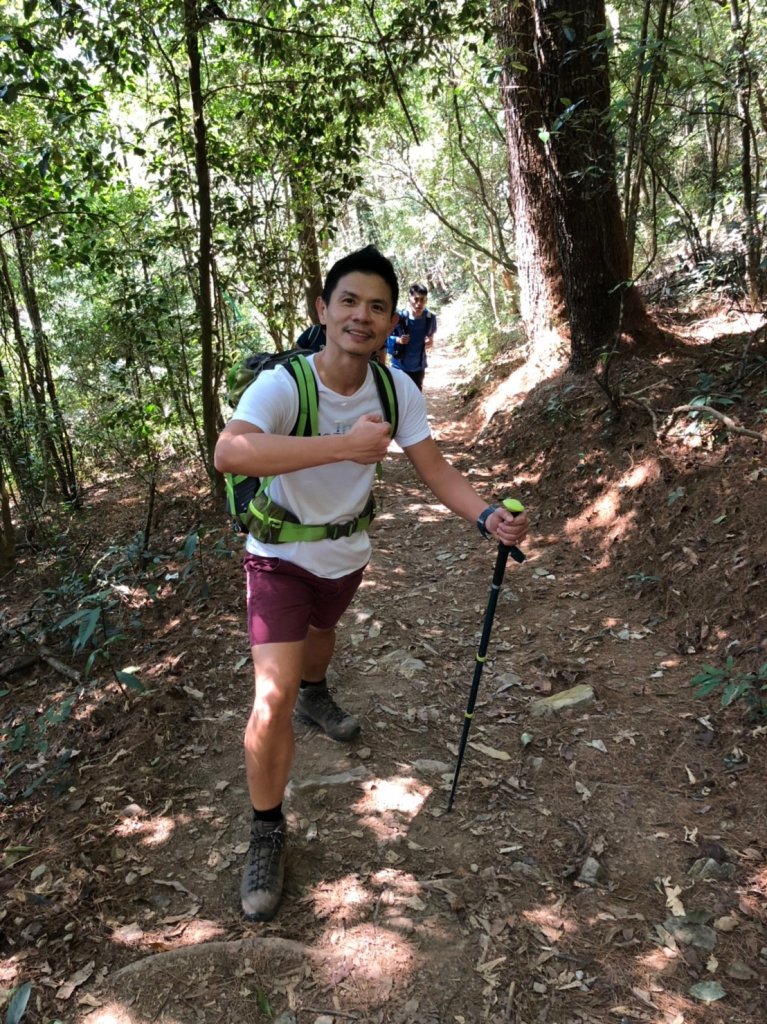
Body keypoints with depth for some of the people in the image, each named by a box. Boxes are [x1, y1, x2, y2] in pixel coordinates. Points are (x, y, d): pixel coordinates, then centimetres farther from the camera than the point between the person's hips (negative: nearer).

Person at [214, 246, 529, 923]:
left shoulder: (397, 390, -16)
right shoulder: (283, 385, -31)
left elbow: (436, 470, -17)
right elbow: (230, 452, -50)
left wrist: (487, 516, -36)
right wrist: (345, 445, -57)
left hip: (347, 551, 5)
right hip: (280, 555, -5)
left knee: (320, 633, 34)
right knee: (273, 696, -16)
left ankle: (316, 697, 68)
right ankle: (268, 834, 7)